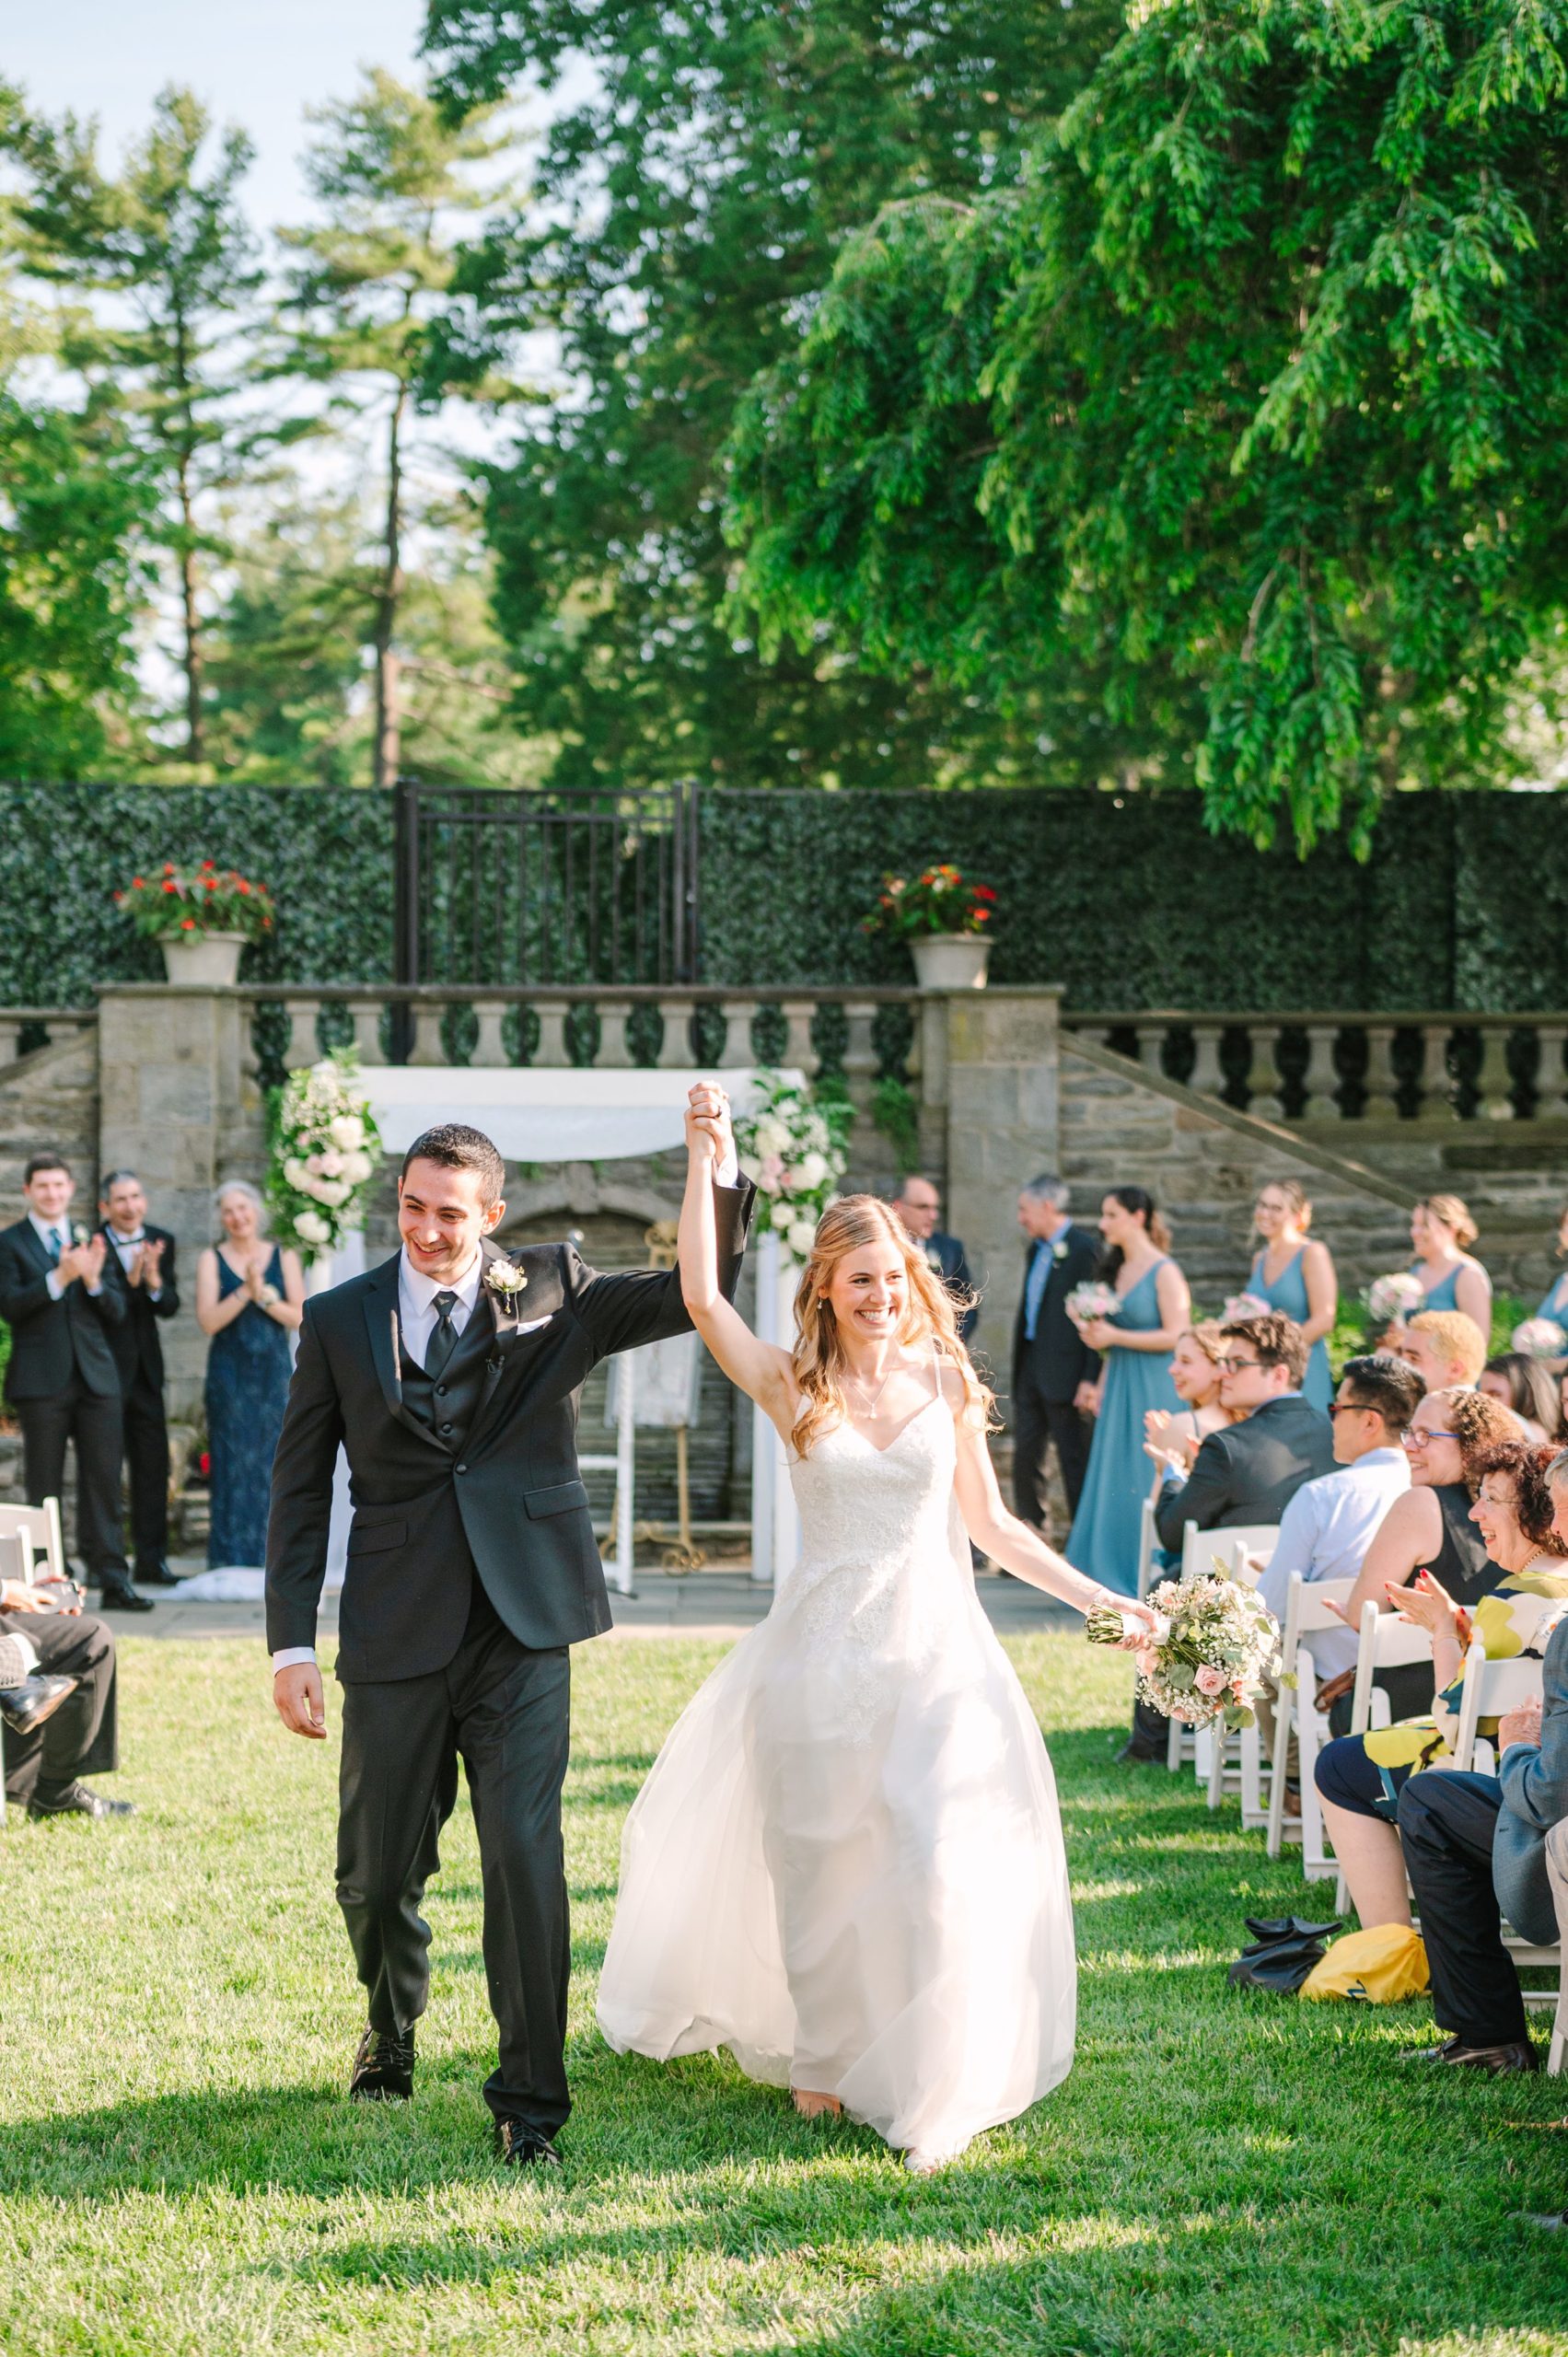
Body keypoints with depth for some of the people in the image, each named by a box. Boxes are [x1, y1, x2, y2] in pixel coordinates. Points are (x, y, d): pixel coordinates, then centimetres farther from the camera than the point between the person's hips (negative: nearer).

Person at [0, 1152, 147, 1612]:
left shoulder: (91, 1242, 14)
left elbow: (116, 1312, 9)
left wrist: (94, 1280, -11)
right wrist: (59, 1277, -22)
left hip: (96, 1378, 3)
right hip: (42, 1381, -3)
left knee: (103, 1482, 1)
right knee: (43, 1488, 2)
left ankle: (114, 1579, 1)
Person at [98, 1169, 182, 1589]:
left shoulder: (160, 1242, 6)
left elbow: (170, 1307, 1)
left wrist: (155, 1282, -18)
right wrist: (131, 1280, -31)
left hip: (145, 1367, 6)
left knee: (153, 1463, 8)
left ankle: (151, 1559, 15)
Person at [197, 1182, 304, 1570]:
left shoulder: (284, 1258, 8)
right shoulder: (212, 1260, 5)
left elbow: (299, 1318, 0)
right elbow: (208, 1320, -7)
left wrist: (264, 1295, -13)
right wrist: (245, 1291, -16)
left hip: (274, 1374, 1)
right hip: (230, 1374, -1)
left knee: (274, 1464, -1)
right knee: (232, 1463, -5)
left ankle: (270, 1560, 4)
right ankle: (231, 1563, -3)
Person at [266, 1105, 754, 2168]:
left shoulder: (552, 1291, 4)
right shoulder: (342, 1320, 5)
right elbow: (301, 1490, 6)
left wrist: (719, 1162, -14)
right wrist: (293, 1642, 0)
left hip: (522, 1626, -1)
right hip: (396, 1633, 1)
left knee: (526, 1859, -9)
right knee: (376, 1872, 11)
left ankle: (530, 2099, 2)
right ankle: (392, 2029, 41)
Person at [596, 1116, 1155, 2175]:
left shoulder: (947, 1382, 3)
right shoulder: (792, 1386, -1)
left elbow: (992, 1525, 10)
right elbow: (702, 1297, -16)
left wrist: (1100, 1600, 5)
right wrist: (703, 1162, -18)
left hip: (935, 1651, 0)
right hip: (824, 1649, 0)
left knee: (939, 1863, -7)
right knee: (820, 1867, 9)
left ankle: (928, 2095, 1)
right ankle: (822, 2060, 27)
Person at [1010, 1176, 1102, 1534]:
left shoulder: (1083, 1248, -13)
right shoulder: (1036, 1249, 14)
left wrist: (1089, 1379, -18)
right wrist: (1019, 1367, 16)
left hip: (1064, 1374, -9)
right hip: (1030, 1367, 9)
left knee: (1074, 1462, -2)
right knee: (1026, 1457, 11)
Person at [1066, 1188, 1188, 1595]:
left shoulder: (1165, 1272, -10)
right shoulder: (1120, 1269, 14)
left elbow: (1176, 1336, -17)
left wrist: (1114, 1336, -16)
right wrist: (1103, 1383, 13)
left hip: (1152, 1390, -8)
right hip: (1119, 1388, 8)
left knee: (1145, 1481, -6)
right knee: (1113, 1479, 6)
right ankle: (1113, 1575, 11)